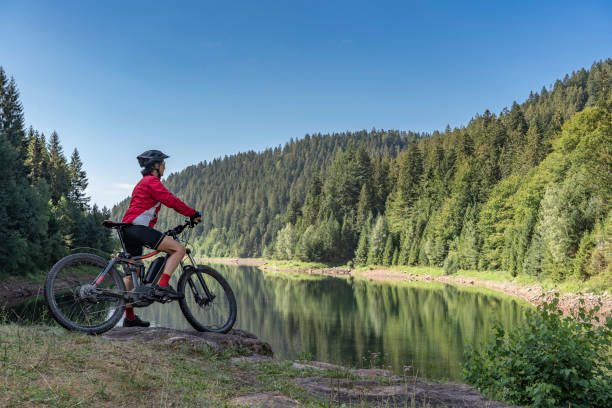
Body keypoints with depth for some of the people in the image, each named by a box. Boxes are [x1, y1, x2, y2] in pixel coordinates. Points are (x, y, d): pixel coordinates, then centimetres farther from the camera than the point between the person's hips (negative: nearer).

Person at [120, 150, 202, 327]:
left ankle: (129, 316, 18)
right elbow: (171, 201, -14)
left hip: (129, 230, 11)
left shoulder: (143, 183, 29)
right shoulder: (151, 181, -4)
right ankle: (162, 286, -21)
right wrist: (193, 213, -7)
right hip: (138, 228, -11)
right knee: (179, 249, -14)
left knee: (132, 272, 13)